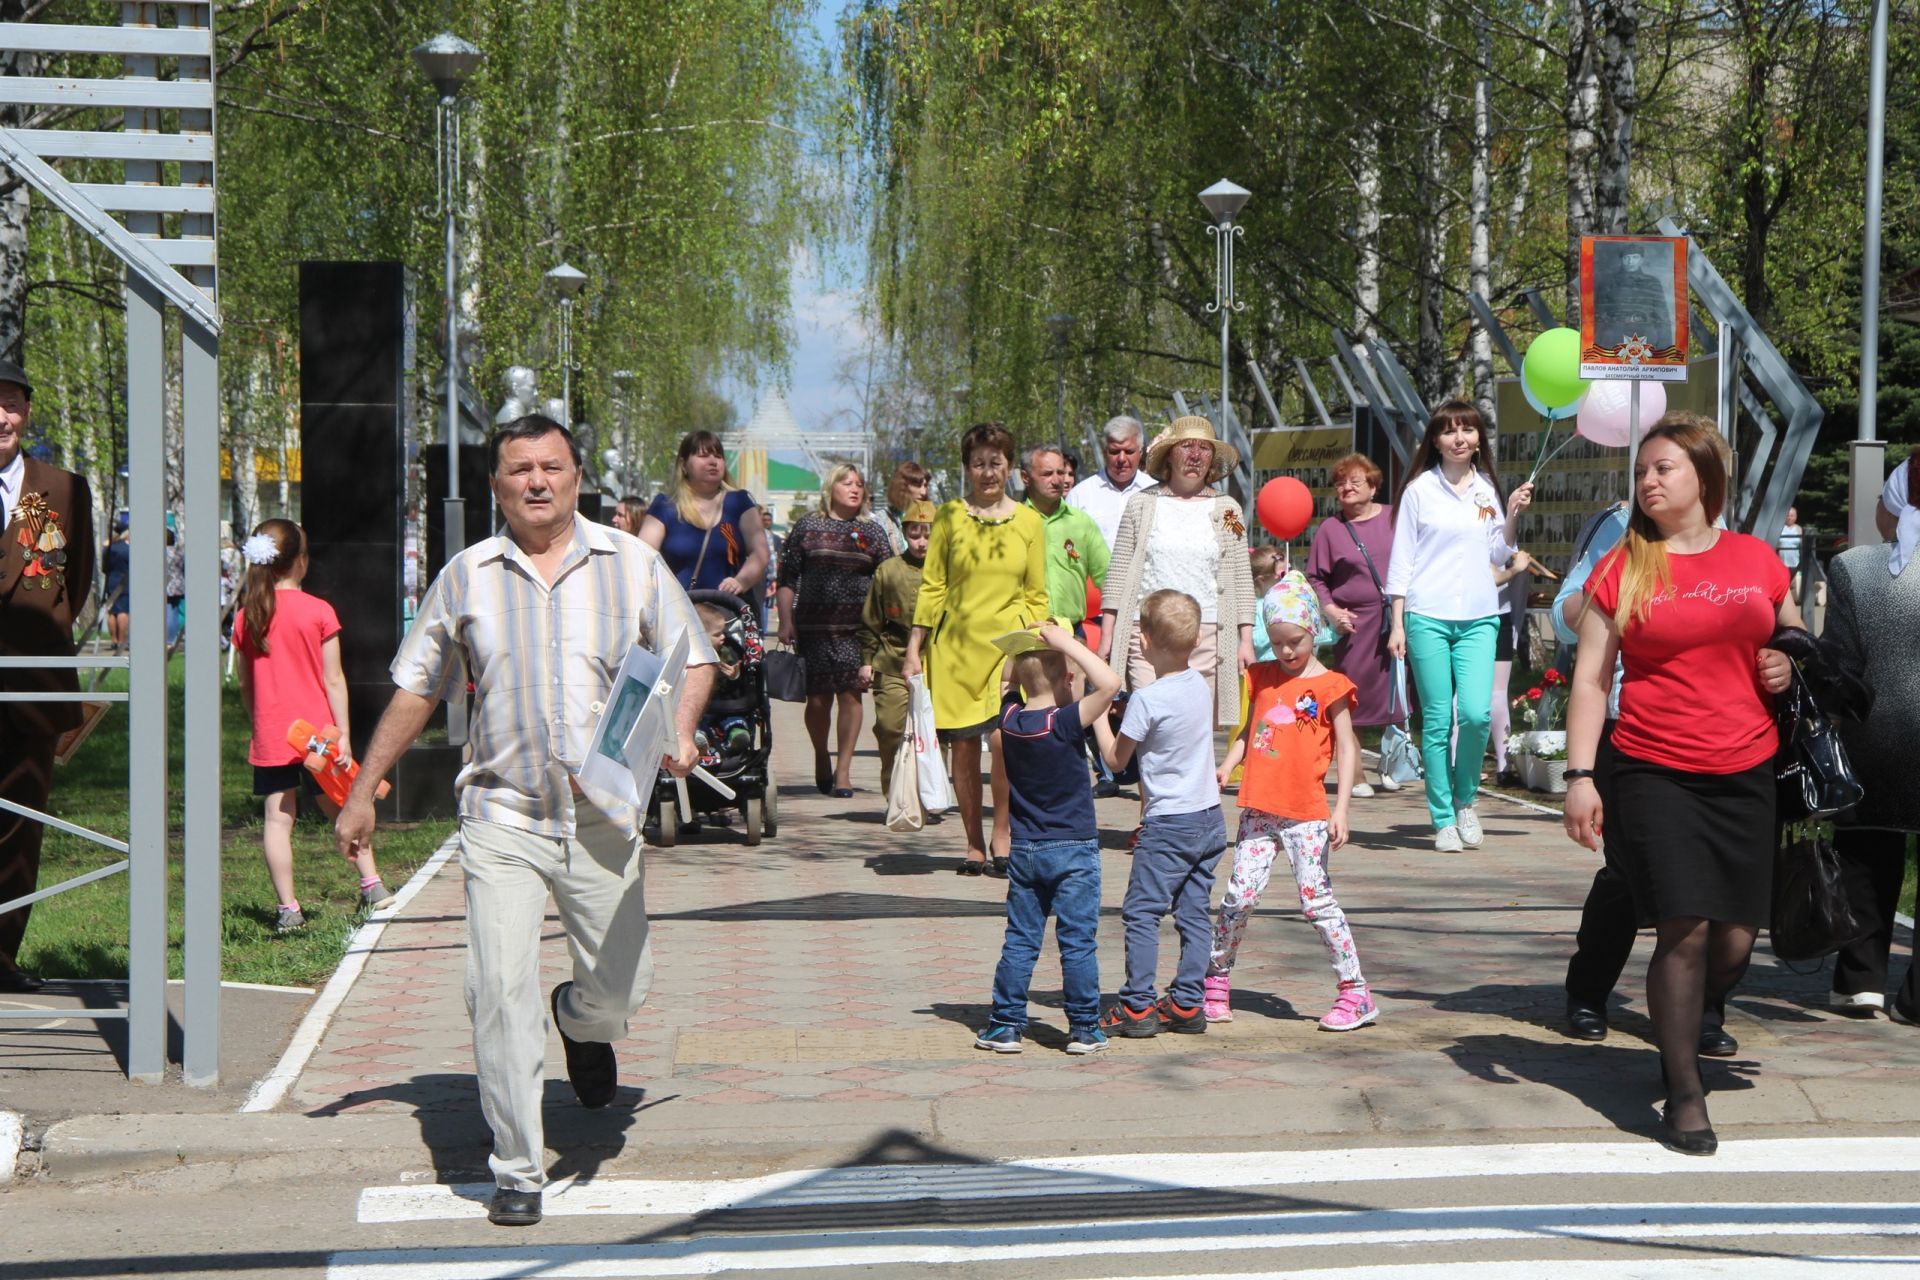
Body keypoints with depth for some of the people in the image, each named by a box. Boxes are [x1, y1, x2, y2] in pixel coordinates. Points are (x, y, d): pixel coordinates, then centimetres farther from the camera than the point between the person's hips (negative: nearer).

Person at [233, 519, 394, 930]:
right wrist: (343, 733, -5)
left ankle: (287, 908, 1)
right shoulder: (318, 612, -8)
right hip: (316, 731, -1)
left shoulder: (246, 617, 0)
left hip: (270, 737, 1)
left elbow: (245, 684, 8)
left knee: (278, 820, 2)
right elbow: (333, 680, -8)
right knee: (342, 810, 14)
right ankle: (372, 885, 19)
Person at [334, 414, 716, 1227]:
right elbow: (415, 689, 13)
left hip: (604, 816, 1)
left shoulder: (632, 564, 5)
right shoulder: (467, 576, 6)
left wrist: (678, 732, -11)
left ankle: (582, 1024, 44)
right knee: (501, 993, -9)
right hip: (501, 817, -1)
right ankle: (517, 1171, 1)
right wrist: (363, 792, 12)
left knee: (621, 989, 6)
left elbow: (693, 659, 10)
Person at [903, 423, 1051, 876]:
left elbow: (1037, 597, 12)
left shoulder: (1029, 522, 8)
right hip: (955, 645, 1)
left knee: (1003, 738, -17)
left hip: (1008, 643, 0)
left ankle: (1002, 838, -2)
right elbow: (932, 588, 6)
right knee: (964, 748, 2)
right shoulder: (949, 517, 5)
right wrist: (914, 649, 2)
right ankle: (974, 847, 14)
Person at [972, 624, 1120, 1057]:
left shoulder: (1009, 717, -2)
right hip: (1073, 849, -5)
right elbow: (1109, 683, -27)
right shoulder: (1065, 722, -18)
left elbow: (1013, 682, 20)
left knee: (1020, 940, 10)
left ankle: (1005, 1025, 12)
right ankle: (1084, 1028, 5)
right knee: (1077, 942, 2)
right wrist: (1068, 644, -21)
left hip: (1024, 851, 5)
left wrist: (1026, 652, 7)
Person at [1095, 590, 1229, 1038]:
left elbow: (1116, 760, -6)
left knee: (1140, 912, -1)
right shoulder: (1199, 684, 4)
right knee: (1194, 913, 9)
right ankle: (1187, 1004, 10)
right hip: (1210, 816, 7)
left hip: (1169, 823, -7)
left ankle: (1137, 1007, -1)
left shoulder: (1146, 700, -17)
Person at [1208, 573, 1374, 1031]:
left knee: (1316, 900, -5)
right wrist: (1227, 766, 1)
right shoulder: (1263, 677, 12)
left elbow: (1346, 749, -3)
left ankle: (1355, 992, 3)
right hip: (1259, 808, 4)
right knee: (1240, 894, 0)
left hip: (1306, 814, -4)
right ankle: (1215, 983, 12)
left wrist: (1340, 809, -10)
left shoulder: (1329, 686, -2)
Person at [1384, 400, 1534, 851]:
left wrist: (1512, 517, 0)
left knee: (1476, 712, -14)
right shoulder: (1420, 489, 3)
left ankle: (1465, 799, 9)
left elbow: (1498, 556, 16)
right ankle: (1443, 819, 6)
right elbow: (1401, 559, 4)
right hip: (1427, 617, -2)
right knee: (1437, 720, -2)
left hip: (1479, 618, 2)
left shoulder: (1487, 488, 12)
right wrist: (1397, 623, -1)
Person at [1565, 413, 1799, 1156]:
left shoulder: (1757, 560, 8)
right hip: (1655, 774, -3)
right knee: (1684, 930, -10)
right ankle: (1684, 1094, 2)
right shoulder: (1623, 569, 2)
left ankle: (1691, 1032, 31)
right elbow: (1591, 678, 1)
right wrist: (1579, 775, -7)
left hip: (1747, 775, 3)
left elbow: (1796, 644, 24)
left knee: (1735, 937, 1)